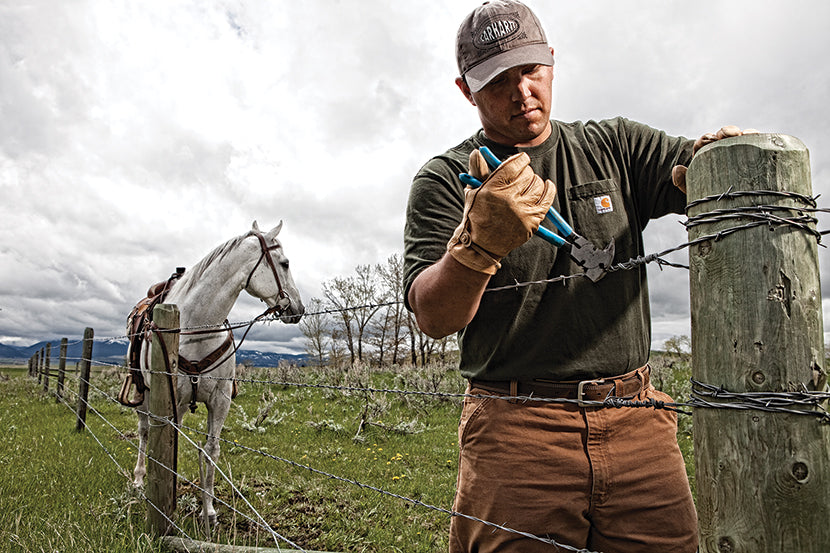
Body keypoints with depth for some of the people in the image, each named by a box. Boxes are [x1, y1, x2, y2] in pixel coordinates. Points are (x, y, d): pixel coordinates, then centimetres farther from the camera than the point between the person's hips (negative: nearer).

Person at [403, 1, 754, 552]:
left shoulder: (614, 147, 13)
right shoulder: (446, 179, 1)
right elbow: (434, 318, -11)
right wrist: (479, 242, -31)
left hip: (637, 424, 3)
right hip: (515, 431, -2)